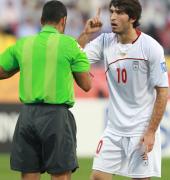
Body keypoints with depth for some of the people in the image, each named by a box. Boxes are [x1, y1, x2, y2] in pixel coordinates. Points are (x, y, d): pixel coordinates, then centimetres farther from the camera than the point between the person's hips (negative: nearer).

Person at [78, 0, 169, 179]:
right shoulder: (105, 42, 1)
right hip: (114, 129, 4)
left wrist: (151, 132, -12)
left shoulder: (151, 47, -12)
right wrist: (86, 34, -13)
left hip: (142, 130, -4)